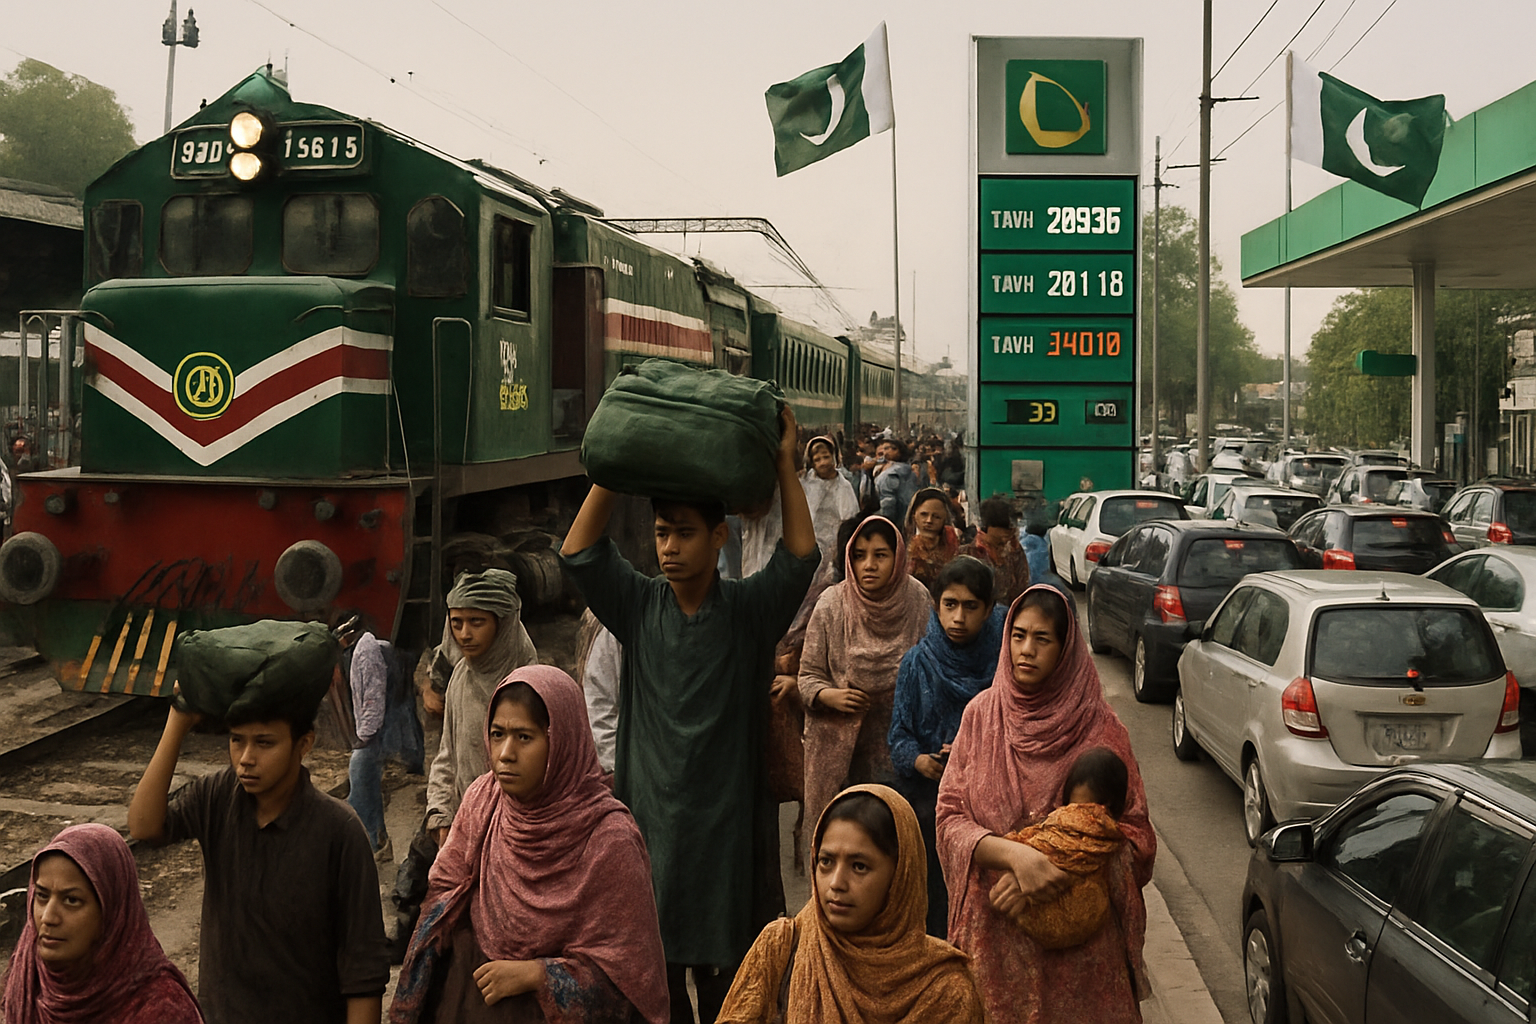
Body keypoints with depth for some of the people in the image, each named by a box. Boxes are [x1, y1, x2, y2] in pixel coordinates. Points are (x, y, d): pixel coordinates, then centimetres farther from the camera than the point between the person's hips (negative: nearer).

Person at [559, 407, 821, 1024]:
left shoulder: (748, 610, -2)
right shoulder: (638, 606, 4)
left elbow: (801, 556, -15)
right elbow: (579, 551, -5)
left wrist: (785, 465, -18)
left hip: (726, 823, -2)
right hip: (647, 817, 2)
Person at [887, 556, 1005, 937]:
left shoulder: (1002, 662, -2)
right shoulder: (917, 662, 1)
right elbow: (899, 733, 4)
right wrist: (919, 760, -15)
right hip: (927, 797, 1)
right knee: (932, 896, 2)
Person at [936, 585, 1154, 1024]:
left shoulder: (1099, 727, -5)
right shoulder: (981, 715, 1)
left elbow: (1133, 834, -5)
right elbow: (950, 818, -4)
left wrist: (1054, 866, -18)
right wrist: (1014, 855, -22)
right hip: (993, 930, 1)